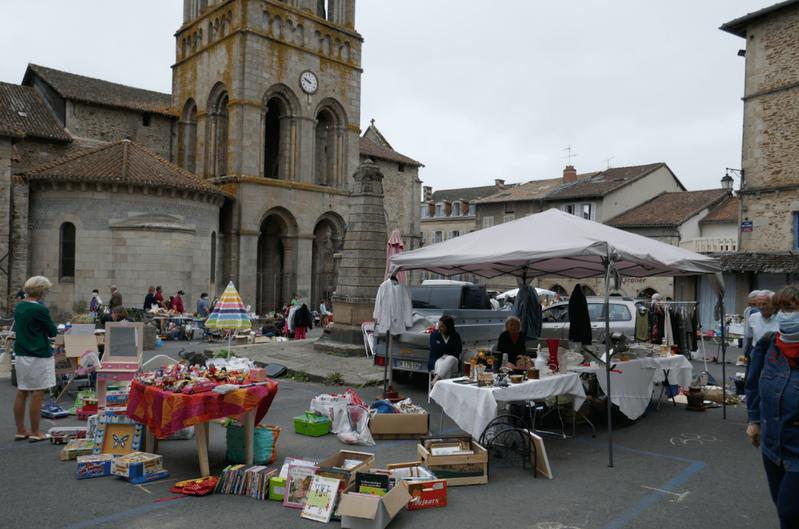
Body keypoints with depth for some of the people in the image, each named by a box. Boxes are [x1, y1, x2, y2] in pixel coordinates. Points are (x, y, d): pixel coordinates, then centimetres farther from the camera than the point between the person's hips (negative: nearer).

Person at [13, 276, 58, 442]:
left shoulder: (19, 306, 6)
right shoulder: (40, 309, -18)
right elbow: (53, 332, -8)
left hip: (20, 353, 8)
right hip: (38, 356, -8)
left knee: (21, 393, 13)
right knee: (37, 394, 0)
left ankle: (20, 431, 21)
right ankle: (35, 433, 7)